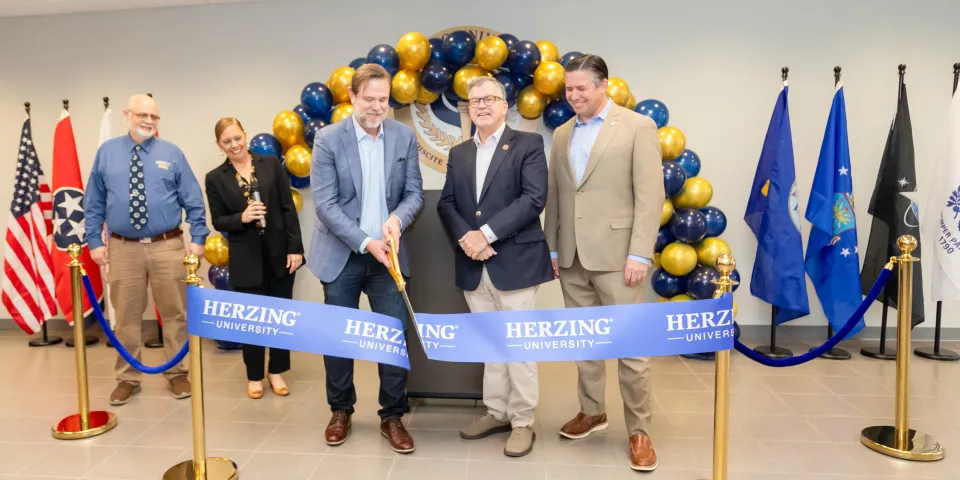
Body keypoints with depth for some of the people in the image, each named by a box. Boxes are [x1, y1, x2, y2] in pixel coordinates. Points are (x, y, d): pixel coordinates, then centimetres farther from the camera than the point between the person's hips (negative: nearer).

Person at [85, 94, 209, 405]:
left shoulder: (172, 154, 2)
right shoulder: (107, 152, 6)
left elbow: (193, 200, 0)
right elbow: (94, 202, 8)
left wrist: (198, 238, -7)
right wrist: (95, 241, 2)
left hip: (167, 246, -1)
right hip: (123, 248, 1)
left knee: (174, 313, 7)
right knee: (126, 316, 9)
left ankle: (176, 374, 22)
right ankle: (128, 379, 24)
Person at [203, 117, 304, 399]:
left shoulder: (271, 164, 1)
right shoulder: (215, 178, 1)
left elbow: (288, 208, 0)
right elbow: (218, 221, 2)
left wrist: (295, 247, -5)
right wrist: (241, 218, -18)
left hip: (279, 252, 1)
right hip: (246, 258, -1)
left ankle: (276, 371, 27)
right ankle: (254, 376, 25)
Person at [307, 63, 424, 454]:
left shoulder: (405, 137, 2)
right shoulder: (328, 139, -6)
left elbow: (415, 192, 3)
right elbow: (325, 204, -12)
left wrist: (397, 218, -19)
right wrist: (365, 243, -19)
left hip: (386, 253, 2)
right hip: (341, 254, -1)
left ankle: (393, 417, 17)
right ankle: (341, 410, 28)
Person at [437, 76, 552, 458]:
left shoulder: (528, 144, -1)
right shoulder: (458, 154, 15)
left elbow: (534, 198, -13)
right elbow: (446, 204, 8)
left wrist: (486, 233, -18)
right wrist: (465, 237, -12)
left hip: (514, 261, -5)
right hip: (474, 265, 5)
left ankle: (523, 423, 14)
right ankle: (497, 412, 27)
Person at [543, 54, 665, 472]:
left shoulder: (638, 126, -3)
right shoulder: (562, 134, 13)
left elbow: (650, 196, -8)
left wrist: (639, 254, -14)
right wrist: (551, 248, 12)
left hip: (615, 255, -5)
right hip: (572, 257, 5)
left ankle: (639, 430, 15)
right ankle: (592, 411, 31)